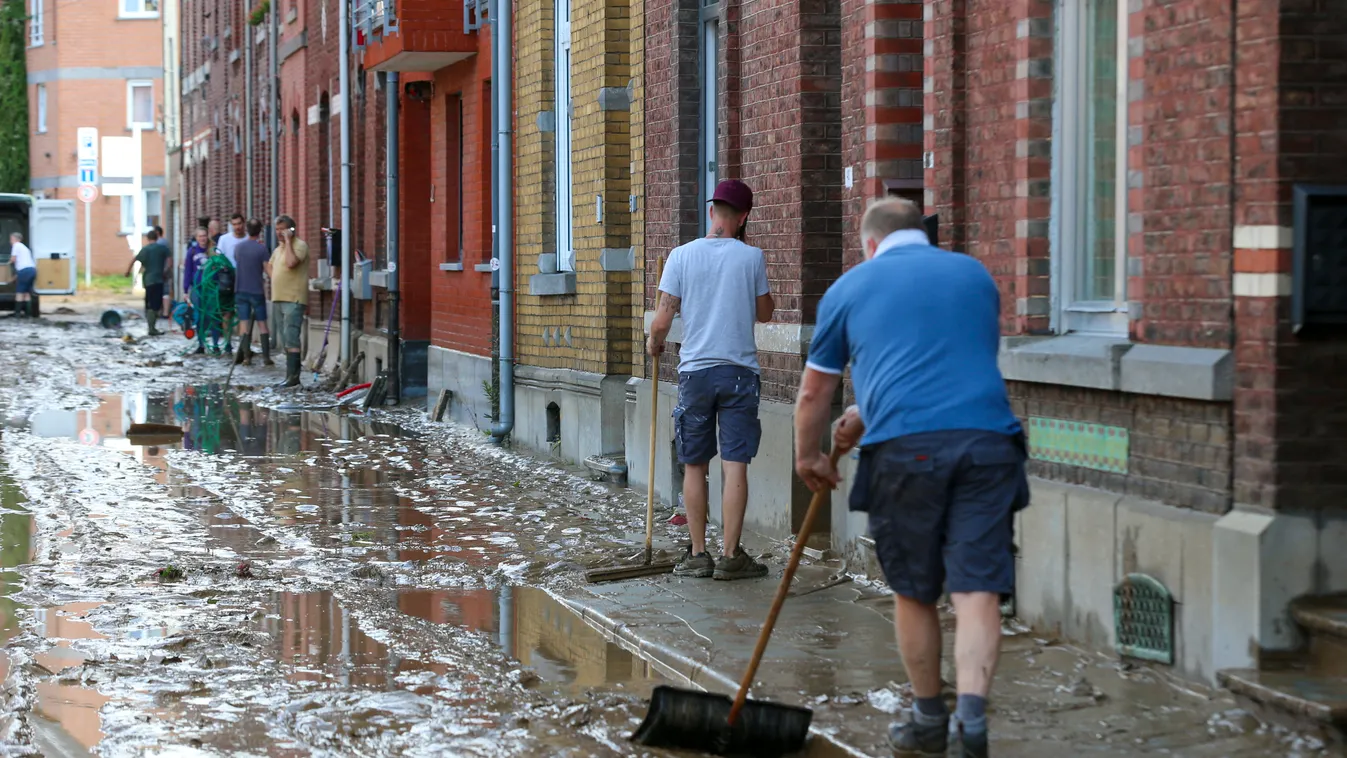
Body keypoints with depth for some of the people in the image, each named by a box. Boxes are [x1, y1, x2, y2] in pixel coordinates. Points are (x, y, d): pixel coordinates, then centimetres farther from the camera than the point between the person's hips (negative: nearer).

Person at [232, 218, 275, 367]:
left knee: (244, 323, 3)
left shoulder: (238, 247, 3)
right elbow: (268, 270, -14)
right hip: (257, 291, -3)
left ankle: (245, 356, -1)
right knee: (262, 323, 5)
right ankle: (266, 356, 3)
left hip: (240, 290, 3)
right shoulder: (262, 248, -11)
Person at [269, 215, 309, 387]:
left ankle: (292, 376, -17)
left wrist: (288, 241, -17)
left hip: (293, 300, -9)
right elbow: (270, 266, 31)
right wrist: (274, 279, 12)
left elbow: (291, 263, -26)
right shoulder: (279, 248, 18)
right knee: (286, 340, 11)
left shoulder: (299, 245, -9)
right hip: (278, 299, 9)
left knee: (291, 339, -15)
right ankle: (292, 376, 15)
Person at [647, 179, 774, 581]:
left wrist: (654, 344, 17)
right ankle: (730, 556, -1)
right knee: (735, 465, 0)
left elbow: (662, 322, -4)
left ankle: (698, 554, 11)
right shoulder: (752, 257, -3)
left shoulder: (682, 255, -2)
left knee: (695, 466, 9)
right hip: (739, 371, -1)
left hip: (695, 371, 1)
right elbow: (765, 313, 11)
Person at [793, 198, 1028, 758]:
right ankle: (972, 713, -20)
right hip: (987, 438, 2)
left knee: (913, 592, 13)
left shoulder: (851, 287, 14)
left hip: (905, 449, -1)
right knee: (976, 590, -2)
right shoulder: (975, 275, 22)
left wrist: (808, 458, 38)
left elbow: (814, 393, 20)